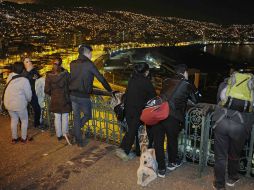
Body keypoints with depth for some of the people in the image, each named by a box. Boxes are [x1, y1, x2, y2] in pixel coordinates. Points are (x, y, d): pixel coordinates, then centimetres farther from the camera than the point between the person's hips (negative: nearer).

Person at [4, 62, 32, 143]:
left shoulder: (10, 76, -5)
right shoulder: (24, 80, -22)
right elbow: (28, 94, -14)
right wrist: (28, 100, 8)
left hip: (8, 103, 5)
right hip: (20, 105, -5)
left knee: (13, 120, 22)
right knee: (24, 120, 16)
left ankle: (14, 138, 31)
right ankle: (23, 138, 23)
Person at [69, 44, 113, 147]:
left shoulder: (72, 64, 5)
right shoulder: (89, 64, -11)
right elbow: (101, 78, -8)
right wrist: (110, 90, 3)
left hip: (73, 95, 6)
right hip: (84, 96, -5)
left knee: (76, 117, 15)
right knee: (87, 115, 18)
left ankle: (78, 141, 23)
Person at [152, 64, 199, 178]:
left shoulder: (166, 81, 14)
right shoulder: (187, 85, 6)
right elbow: (195, 100, 17)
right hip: (173, 117, -2)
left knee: (158, 142, 13)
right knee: (172, 140, 20)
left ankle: (161, 169, 22)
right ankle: (171, 163, 41)